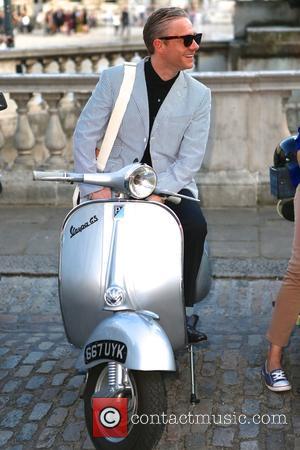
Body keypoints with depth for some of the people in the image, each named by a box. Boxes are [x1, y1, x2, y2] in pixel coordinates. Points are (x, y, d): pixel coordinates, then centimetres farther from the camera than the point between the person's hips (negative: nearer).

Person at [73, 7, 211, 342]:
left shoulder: (199, 95, 1)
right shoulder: (115, 79, -1)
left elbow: (190, 158, -5)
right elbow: (85, 134, -2)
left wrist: (158, 192, -20)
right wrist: (95, 187, -14)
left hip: (171, 183, 0)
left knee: (195, 225, -27)